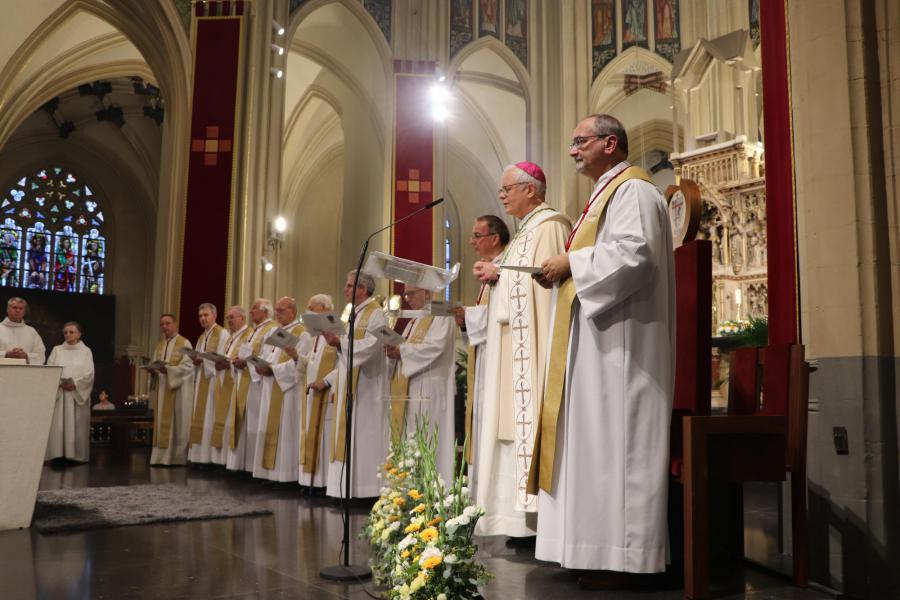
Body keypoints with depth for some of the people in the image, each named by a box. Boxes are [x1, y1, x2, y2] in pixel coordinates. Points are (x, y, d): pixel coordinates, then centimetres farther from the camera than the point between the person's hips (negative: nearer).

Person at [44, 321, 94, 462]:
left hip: (78, 393, -2)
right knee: (57, 425, -4)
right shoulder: (57, 350, 12)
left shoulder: (86, 351, 6)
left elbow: (89, 374, -1)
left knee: (77, 425, -3)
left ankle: (76, 455, -1)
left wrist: (74, 384, -13)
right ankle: (58, 454, -3)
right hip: (58, 393, 2)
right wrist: (60, 383, -13)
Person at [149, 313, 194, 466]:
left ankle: (177, 458, -1)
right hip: (163, 389, 7)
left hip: (178, 390, -6)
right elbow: (155, 365, 17)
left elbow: (188, 366, -14)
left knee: (177, 424, -4)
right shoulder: (159, 346, 17)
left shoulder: (184, 343, -4)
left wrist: (168, 369, -24)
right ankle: (162, 456, 8)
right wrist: (153, 369, -6)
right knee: (162, 423, 5)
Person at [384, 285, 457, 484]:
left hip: (428, 389, -9)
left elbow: (436, 347, -19)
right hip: (408, 389, 9)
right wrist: (393, 351, -1)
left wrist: (401, 351, -14)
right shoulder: (413, 321, 24)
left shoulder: (440, 317, -4)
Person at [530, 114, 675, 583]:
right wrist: (567, 269, 9)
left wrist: (572, 264, -14)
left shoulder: (632, 190, -8)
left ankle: (622, 553, -1)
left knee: (611, 440, -8)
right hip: (598, 340, 11)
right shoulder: (606, 193, 24)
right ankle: (599, 543, 15)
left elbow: (635, 254, -24)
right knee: (594, 443, 9)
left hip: (620, 342, -11)